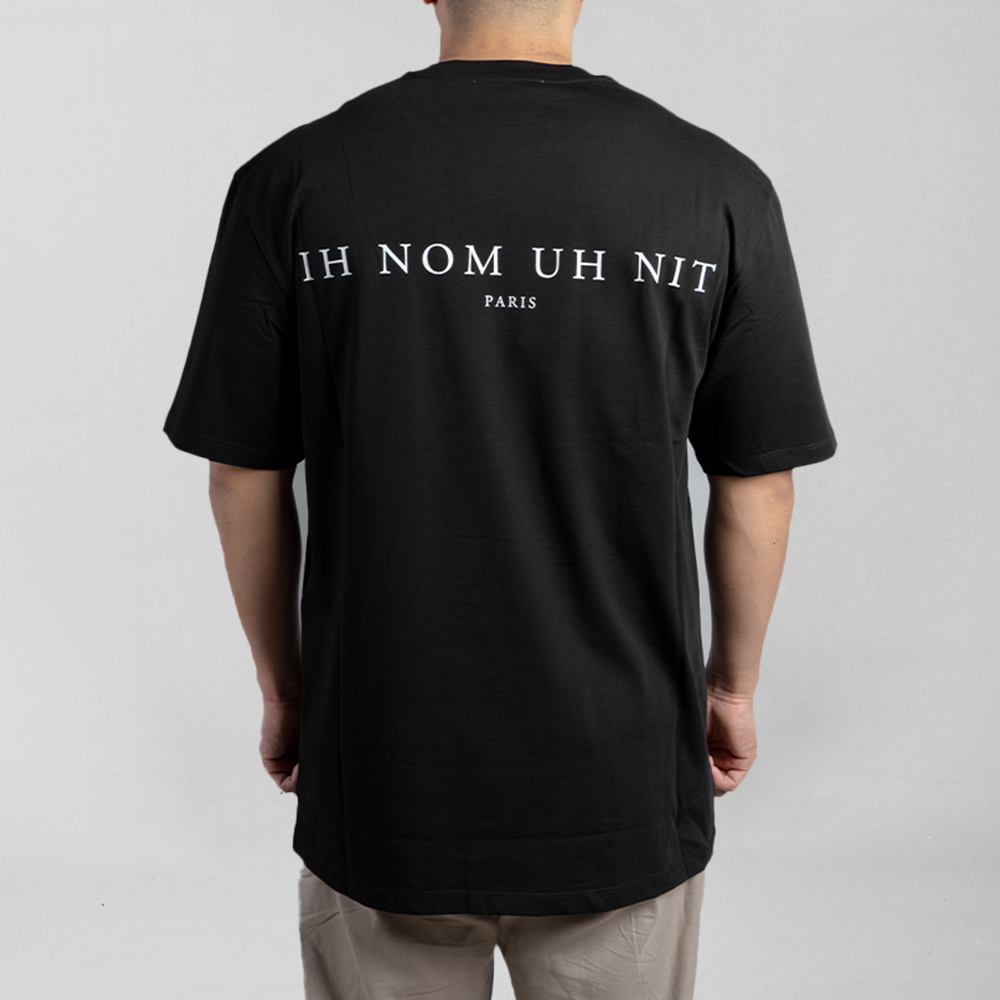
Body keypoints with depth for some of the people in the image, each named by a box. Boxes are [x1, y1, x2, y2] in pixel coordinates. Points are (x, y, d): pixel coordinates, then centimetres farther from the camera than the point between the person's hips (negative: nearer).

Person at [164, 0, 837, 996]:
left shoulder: (293, 179, -9)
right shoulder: (718, 186, -9)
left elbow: (245, 481, -4)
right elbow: (757, 486, -3)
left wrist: (283, 685, 11)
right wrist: (732, 681, 13)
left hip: (382, 782, 1)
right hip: (623, 793, 0)